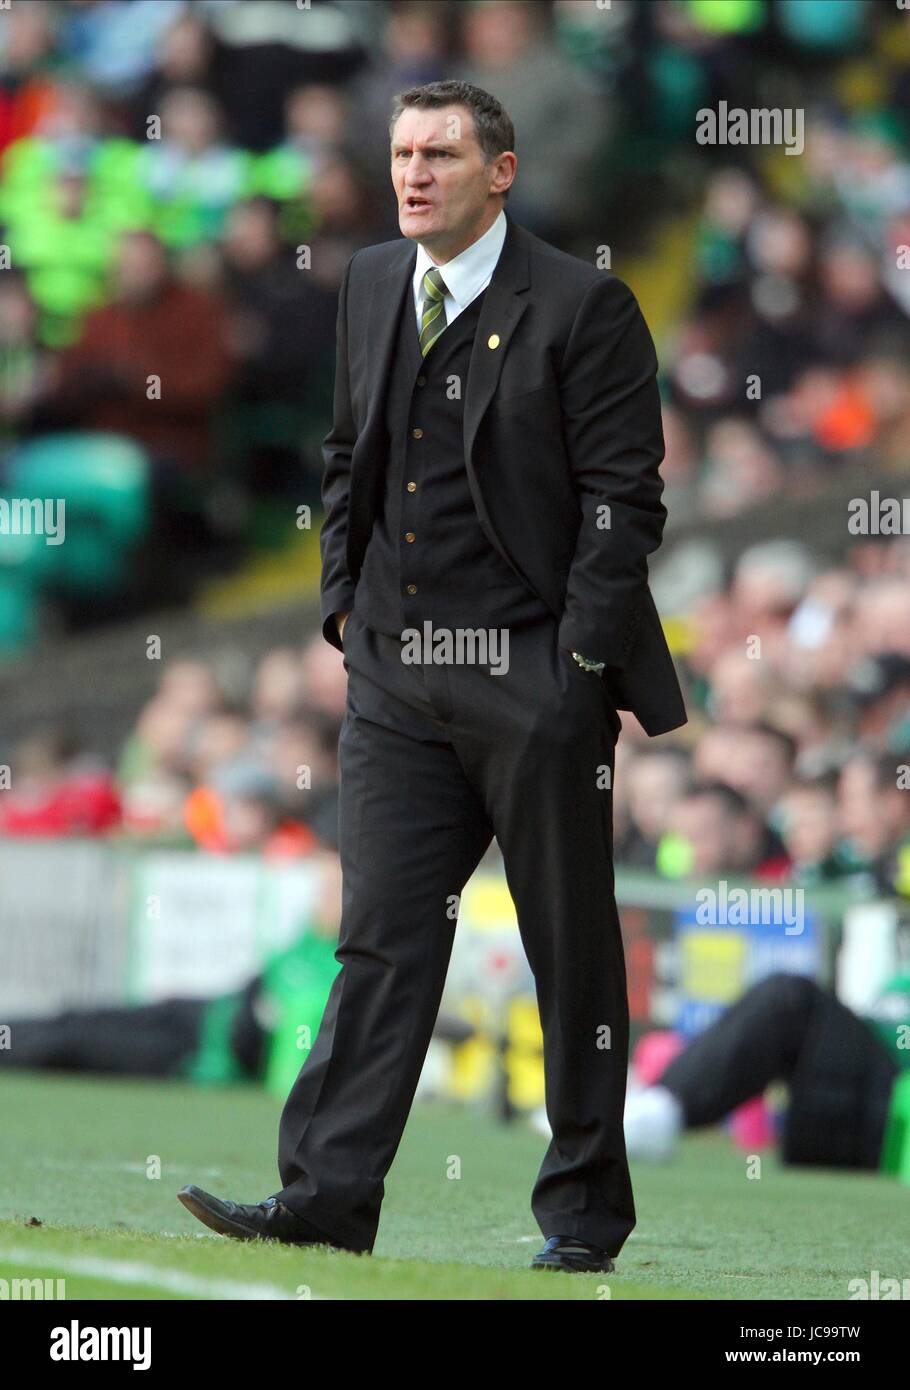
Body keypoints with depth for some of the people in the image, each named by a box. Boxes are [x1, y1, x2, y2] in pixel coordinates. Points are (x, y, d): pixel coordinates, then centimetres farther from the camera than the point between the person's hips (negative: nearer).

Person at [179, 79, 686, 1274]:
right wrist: (346, 602, 12)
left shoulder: (582, 307, -7)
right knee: (382, 937, 0)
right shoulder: (371, 287, 12)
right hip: (397, 676, 5)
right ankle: (328, 1196, -3)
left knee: (572, 949, 3)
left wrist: (576, 659, -13)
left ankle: (585, 1213, 12)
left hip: (536, 680, -5)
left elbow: (625, 494, -8)